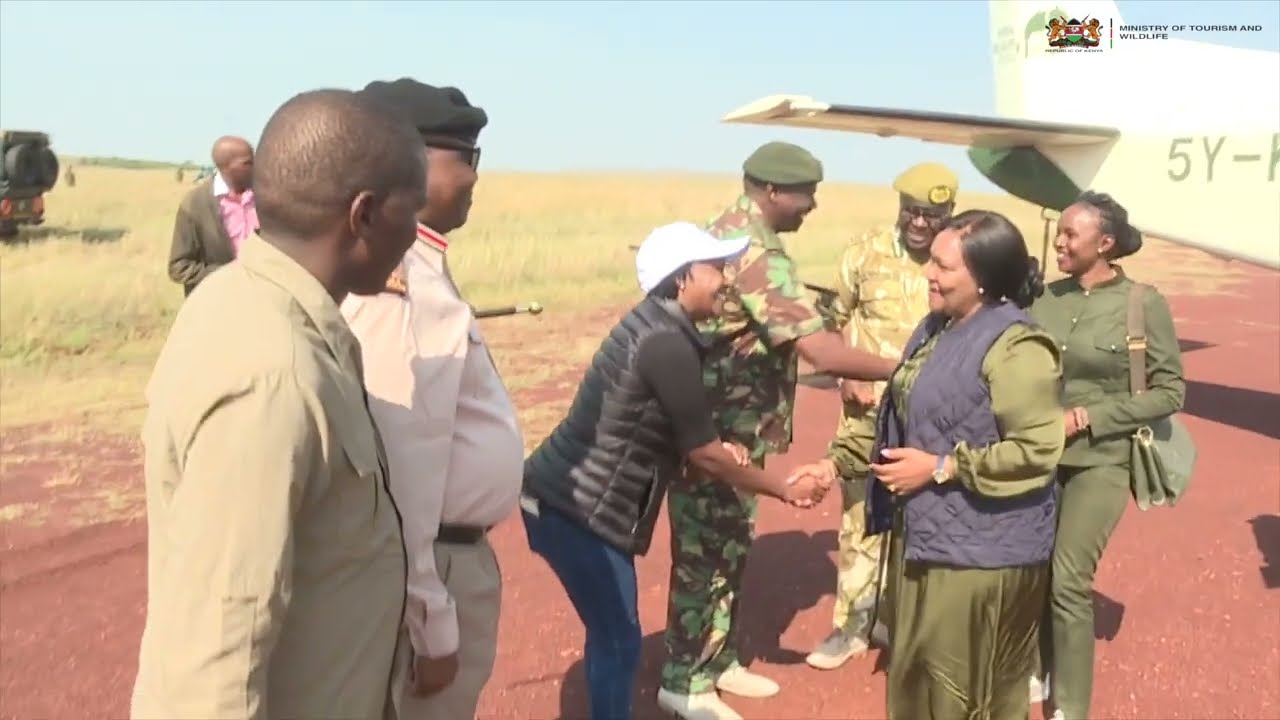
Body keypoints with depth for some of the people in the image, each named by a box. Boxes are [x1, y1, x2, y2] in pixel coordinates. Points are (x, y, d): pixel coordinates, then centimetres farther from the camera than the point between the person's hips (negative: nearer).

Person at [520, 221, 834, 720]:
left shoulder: (656, 324, 9)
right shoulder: (667, 344, -21)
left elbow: (681, 436, 21)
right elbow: (703, 457, -15)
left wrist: (717, 448, 4)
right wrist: (787, 490, -3)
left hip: (572, 497, 10)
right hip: (576, 509, -10)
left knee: (612, 634, 20)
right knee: (618, 640, 1)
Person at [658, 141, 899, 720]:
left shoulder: (728, 231, 10)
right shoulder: (757, 254, -23)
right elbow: (823, 353, -28)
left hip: (729, 427, 10)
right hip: (716, 433, -10)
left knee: (729, 548, 19)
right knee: (705, 554, 3)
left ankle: (718, 660, 33)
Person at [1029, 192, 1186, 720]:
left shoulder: (1143, 304, -10)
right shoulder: (1046, 297, 0)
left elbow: (1170, 390, -8)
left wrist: (1085, 417, -15)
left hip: (1098, 461, -4)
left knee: (1067, 582, -3)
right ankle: (1038, 673, 34)